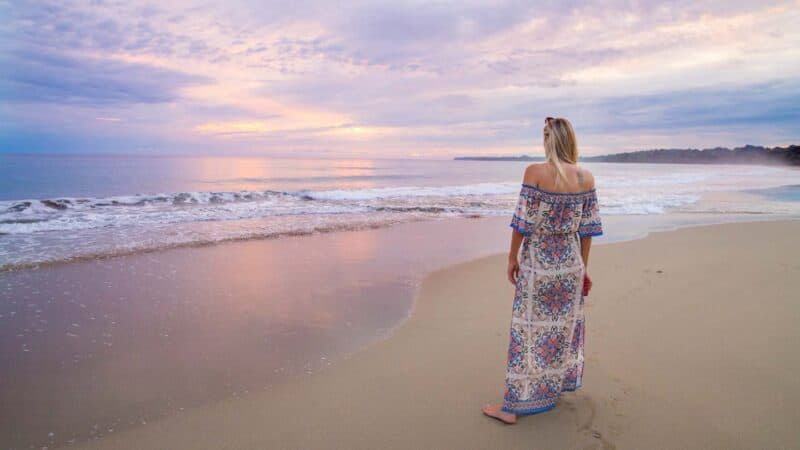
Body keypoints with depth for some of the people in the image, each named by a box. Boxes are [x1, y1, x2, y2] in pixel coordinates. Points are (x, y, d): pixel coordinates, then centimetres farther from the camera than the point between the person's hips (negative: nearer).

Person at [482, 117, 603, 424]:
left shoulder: (535, 172, -15)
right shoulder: (586, 178, -2)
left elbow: (523, 222, -13)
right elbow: (587, 228, 2)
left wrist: (512, 257, 0)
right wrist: (583, 267, 12)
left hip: (537, 261, -4)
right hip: (570, 262, 4)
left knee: (529, 330, 2)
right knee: (563, 326, 19)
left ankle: (513, 406, 10)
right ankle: (554, 388, 37)